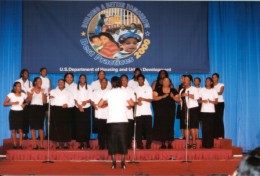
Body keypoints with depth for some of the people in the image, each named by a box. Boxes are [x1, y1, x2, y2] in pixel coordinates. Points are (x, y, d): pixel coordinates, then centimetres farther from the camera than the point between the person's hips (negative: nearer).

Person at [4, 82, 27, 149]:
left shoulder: (23, 94, 5)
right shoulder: (11, 94, -3)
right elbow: (5, 103, -5)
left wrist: (24, 104, -6)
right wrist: (13, 103, -15)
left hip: (21, 113, 2)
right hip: (13, 113, -2)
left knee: (20, 129, 0)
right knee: (13, 130, -1)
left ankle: (20, 145, 3)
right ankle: (14, 145, 3)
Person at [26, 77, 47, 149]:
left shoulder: (43, 90, 11)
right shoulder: (30, 90, 6)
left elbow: (45, 102, 5)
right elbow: (28, 100, -1)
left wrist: (43, 93, -6)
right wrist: (31, 93, -13)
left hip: (41, 108, 1)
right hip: (33, 108, -1)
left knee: (41, 126, -5)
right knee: (33, 126, -4)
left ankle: (41, 144, -2)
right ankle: (34, 144, -1)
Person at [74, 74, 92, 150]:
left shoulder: (88, 87, 8)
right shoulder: (76, 88, 9)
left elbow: (91, 98, 3)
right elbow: (75, 99, 3)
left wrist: (86, 101, -16)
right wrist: (79, 106, -12)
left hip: (87, 108, 0)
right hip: (78, 109, 0)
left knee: (87, 125, -3)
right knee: (79, 125, -4)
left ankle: (87, 142, 1)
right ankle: (81, 143, -1)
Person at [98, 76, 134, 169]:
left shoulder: (108, 93, 3)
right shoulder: (123, 92, 3)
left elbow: (99, 104, 4)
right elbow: (132, 103, 7)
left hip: (111, 120, 0)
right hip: (123, 120, 0)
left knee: (112, 140, 6)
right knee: (122, 140, 5)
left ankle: (114, 162, 4)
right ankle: (123, 162, 3)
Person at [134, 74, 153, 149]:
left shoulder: (148, 88, 9)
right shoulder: (135, 89, 14)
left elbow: (151, 99, 2)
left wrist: (143, 99, -13)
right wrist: (137, 102, -9)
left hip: (147, 112, -1)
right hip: (138, 113, 2)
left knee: (148, 129, -4)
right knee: (138, 130, -1)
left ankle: (148, 145, 1)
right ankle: (139, 145, 4)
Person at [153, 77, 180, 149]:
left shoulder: (173, 90, 9)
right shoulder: (158, 89, 6)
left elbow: (178, 100, 6)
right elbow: (154, 98, -6)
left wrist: (173, 97, -13)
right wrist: (163, 96, -16)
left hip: (170, 111, 1)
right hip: (160, 111, -1)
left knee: (170, 126, -3)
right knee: (161, 127, -4)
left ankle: (170, 143, 3)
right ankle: (163, 143, 1)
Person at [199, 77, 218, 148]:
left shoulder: (214, 91, 8)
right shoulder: (202, 90, 11)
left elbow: (216, 102, 4)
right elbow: (199, 100, 9)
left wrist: (211, 101, -15)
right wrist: (203, 101, -11)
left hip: (211, 111, -1)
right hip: (204, 111, 1)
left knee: (211, 127, -6)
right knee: (204, 127, -4)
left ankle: (210, 144, -2)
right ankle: (204, 144, 0)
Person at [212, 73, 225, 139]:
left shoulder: (221, 85, 4)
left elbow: (220, 92, -14)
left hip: (220, 103, -2)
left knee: (219, 119, -8)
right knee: (214, 119, -4)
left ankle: (220, 135, -6)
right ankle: (214, 135, 1)